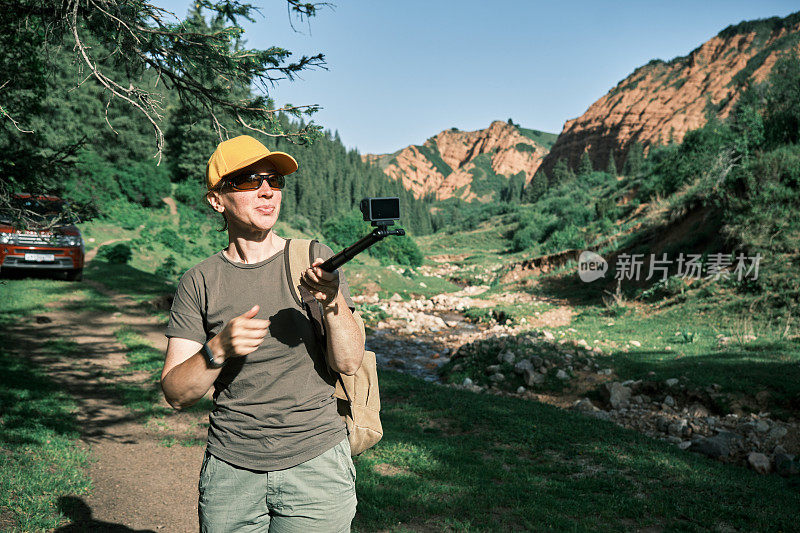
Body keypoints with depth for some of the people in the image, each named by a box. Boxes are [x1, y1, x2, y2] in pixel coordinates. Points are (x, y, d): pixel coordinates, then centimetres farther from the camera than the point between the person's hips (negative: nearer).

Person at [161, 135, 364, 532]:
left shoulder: (314, 258, -2)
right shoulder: (199, 282, -1)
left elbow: (348, 363, -8)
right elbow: (176, 394, -4)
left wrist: (333, 301, -25)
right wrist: (219, 348, -22)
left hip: (316, 463, -1)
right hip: (230, 470, 1)